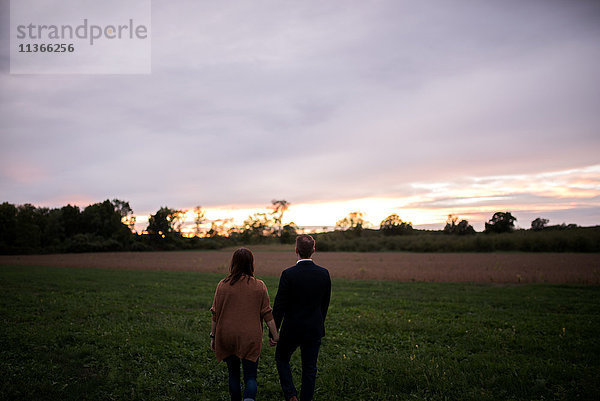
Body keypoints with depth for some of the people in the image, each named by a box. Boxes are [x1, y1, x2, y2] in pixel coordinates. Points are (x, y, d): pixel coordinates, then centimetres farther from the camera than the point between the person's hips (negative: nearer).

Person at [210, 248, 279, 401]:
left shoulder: (223, 285, -4)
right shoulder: (259, 286, -5)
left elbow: (215, 314, 0)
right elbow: (267, 314, -2)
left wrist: (213, 335, 10)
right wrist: (275, 335, 7)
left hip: (227, 336, 1)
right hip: (250, 338, -1)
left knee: (233, 373, 19)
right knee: (250, 376, 5)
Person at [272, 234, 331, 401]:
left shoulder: (288, 274, -17)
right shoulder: (324, 273, -6)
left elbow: (279, 306, -14)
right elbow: (325, 304, 5)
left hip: (292, 329, -3)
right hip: (314, 330, 3)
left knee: (281, 359, 20)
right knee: (310, 369, 15)